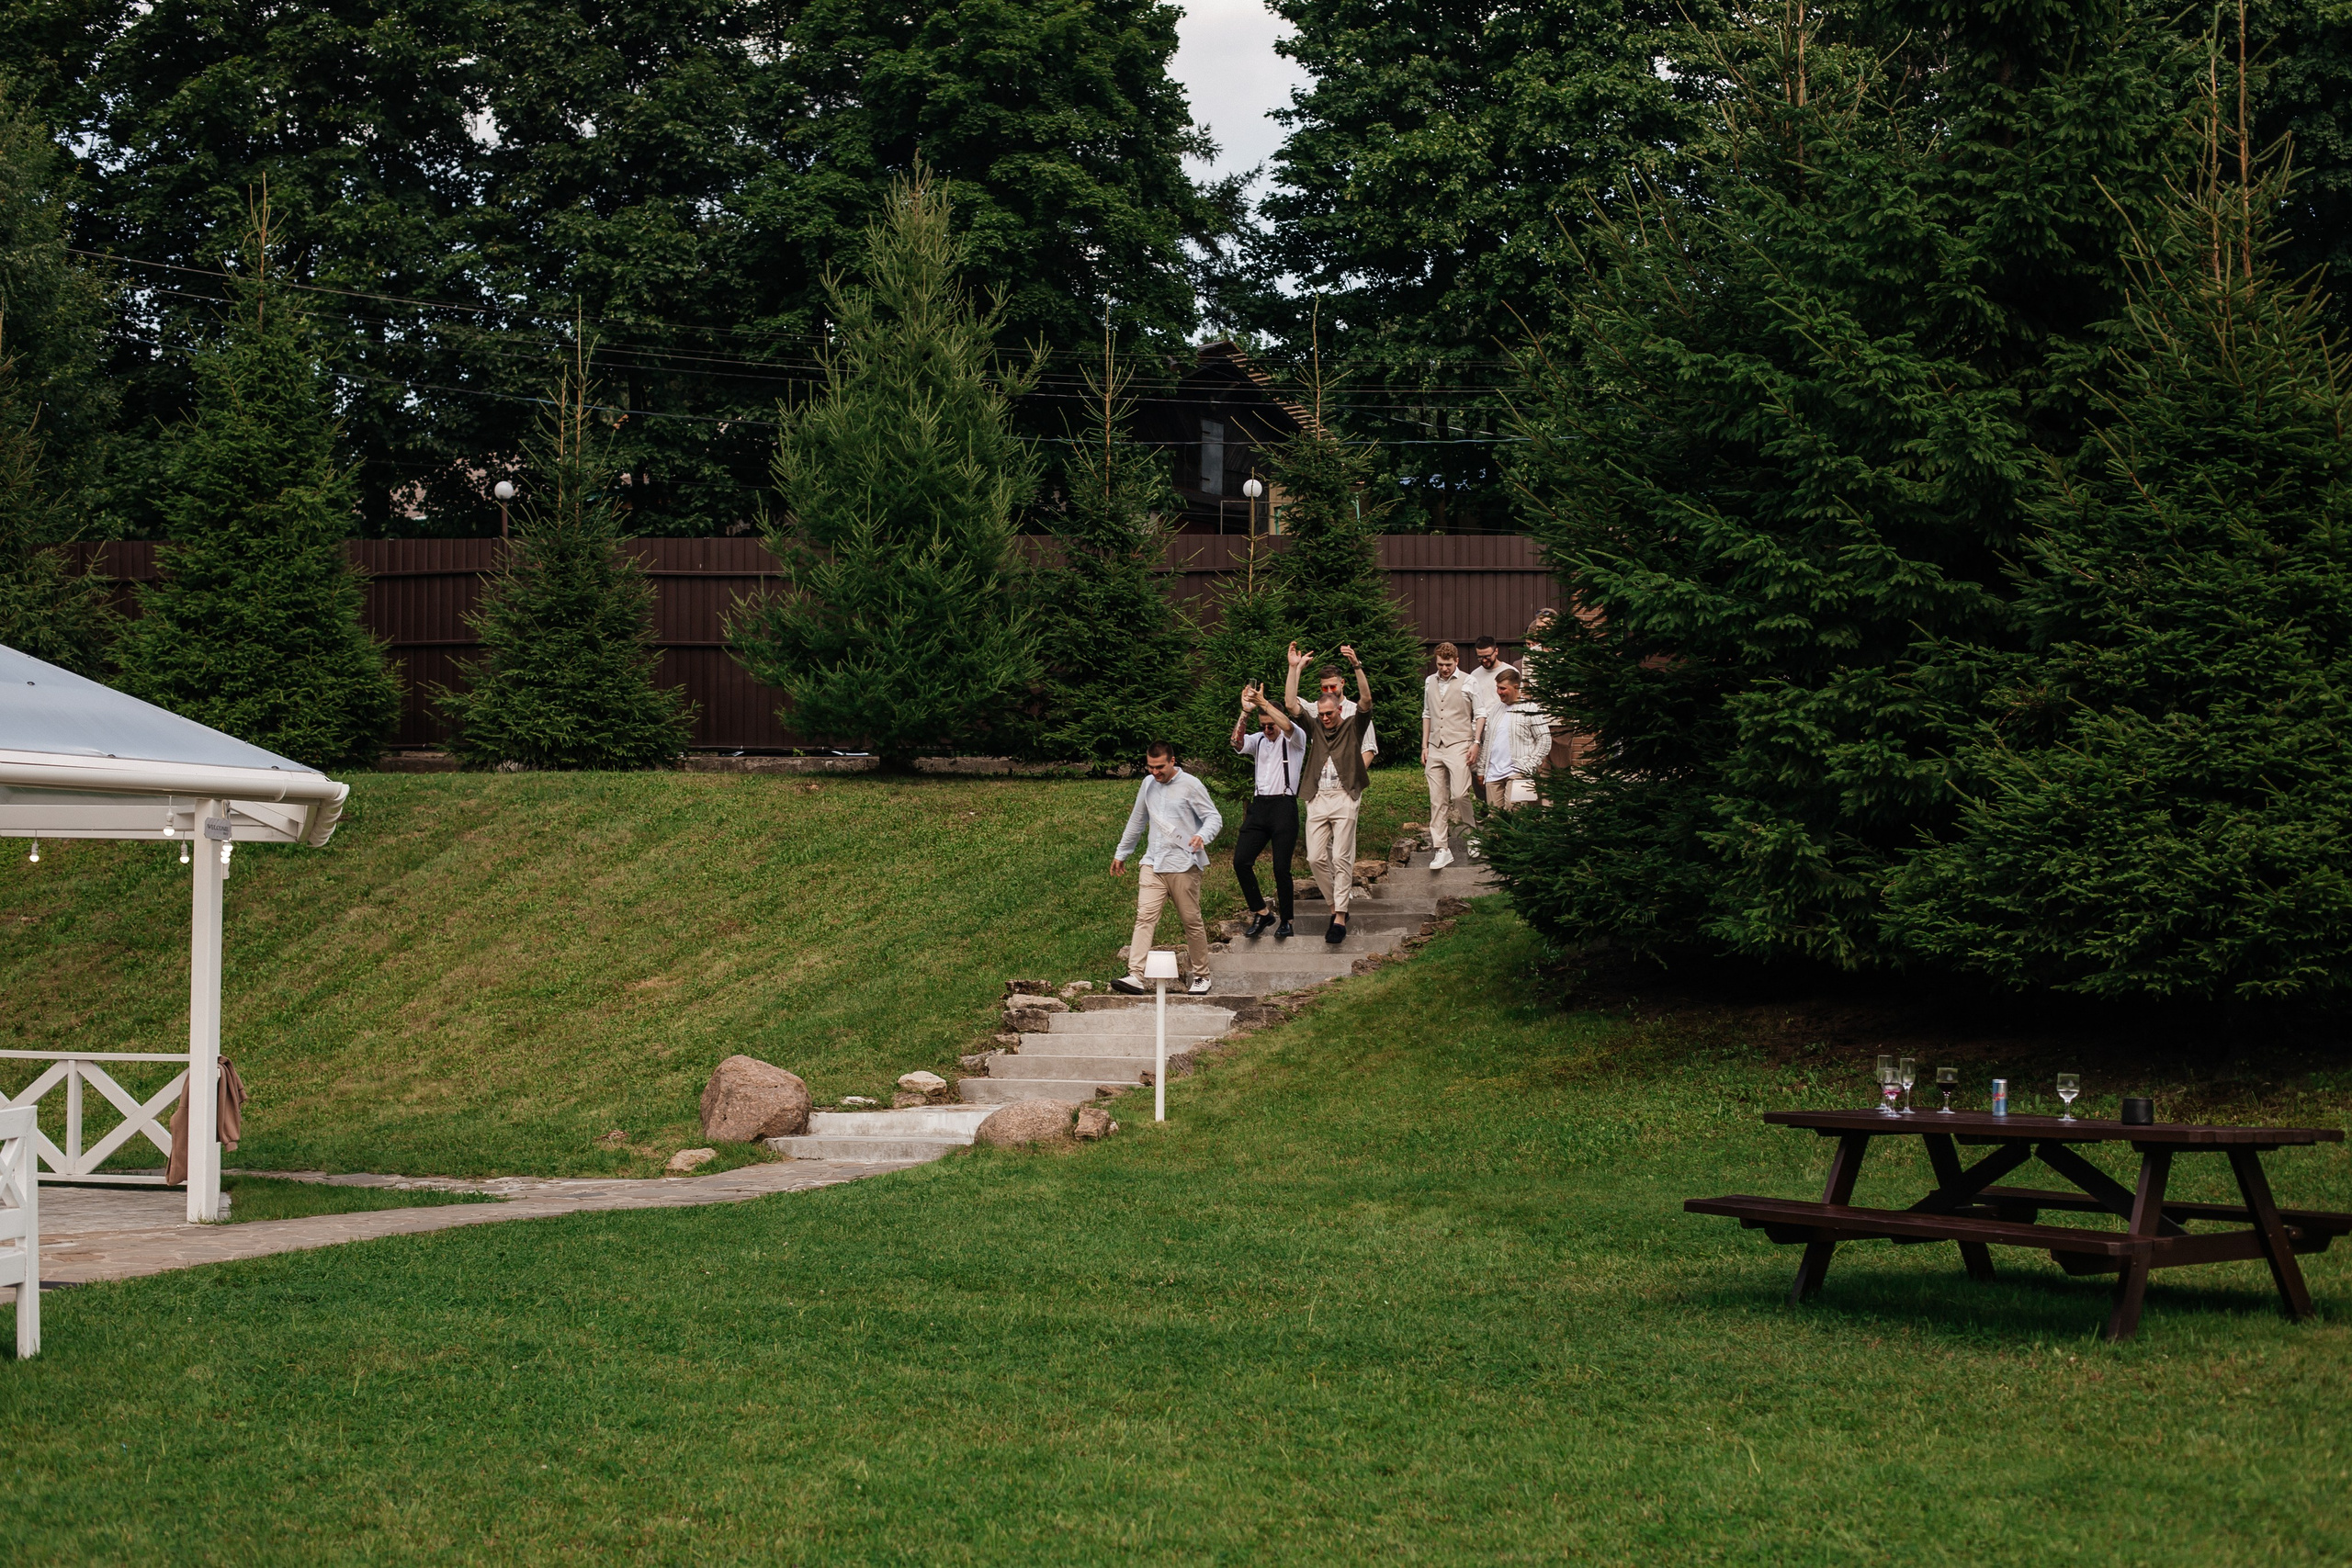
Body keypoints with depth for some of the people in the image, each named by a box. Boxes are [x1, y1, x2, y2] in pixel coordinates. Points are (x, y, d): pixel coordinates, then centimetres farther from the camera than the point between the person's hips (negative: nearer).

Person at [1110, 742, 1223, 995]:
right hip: (1154, 863, 4)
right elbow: (1137, 820, 26)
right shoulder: (1148, 784, 14)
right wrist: (1121, 853, 31)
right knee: (1145, 917, -10)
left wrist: (1202, 836, -25)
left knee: (1192, 921, 4)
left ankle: (1200, 976, 19)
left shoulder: (1191, 785, -3)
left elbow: (1214, 817, -3)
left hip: (1184, 864, -4)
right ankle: (1135, 976, -19)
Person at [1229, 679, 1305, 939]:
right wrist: (1245, 712, -20)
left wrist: (1263, 702, -27)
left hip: (1284, 805, -5)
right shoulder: (1258, 741, 16)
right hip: (1259, 805, 5)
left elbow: (1288, 727, -22)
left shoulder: (1294, 739, 2)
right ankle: (1261, 913, 4)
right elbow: (1237, 741, -5)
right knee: (1241, 861, -7)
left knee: (1281, 867, -8)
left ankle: (1286, 920, 4)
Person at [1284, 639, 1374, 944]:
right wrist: (1295, 668, 1)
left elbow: (1366, 700, -8)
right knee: (1316, 857, -1)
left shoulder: (1353, 726, 7)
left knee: (1341, 857, -7)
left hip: (1344, 797, -4)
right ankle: (1335, 905, 15)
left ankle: (1341, 918, -8)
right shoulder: (1315, 728, 15)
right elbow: (1290, 704, 7)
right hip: (1317, 799, 4)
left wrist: (1356, 666, -19)